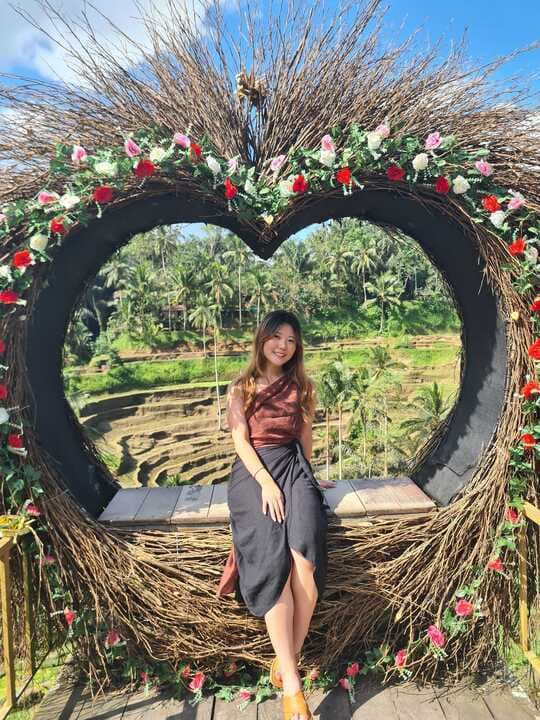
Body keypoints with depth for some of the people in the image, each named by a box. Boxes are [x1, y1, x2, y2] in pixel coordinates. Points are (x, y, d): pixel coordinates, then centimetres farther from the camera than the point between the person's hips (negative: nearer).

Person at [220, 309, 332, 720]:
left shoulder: (302, 386, 16)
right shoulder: (241, 388, 10)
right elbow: (241, 442, 1)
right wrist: (266, 482, -12)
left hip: (293, 466, 2)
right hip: (254, 471, -1)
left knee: (304, 563, -25)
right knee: (274, 565, -23)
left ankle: (286, 661, -9)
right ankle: (292, 683, -17)